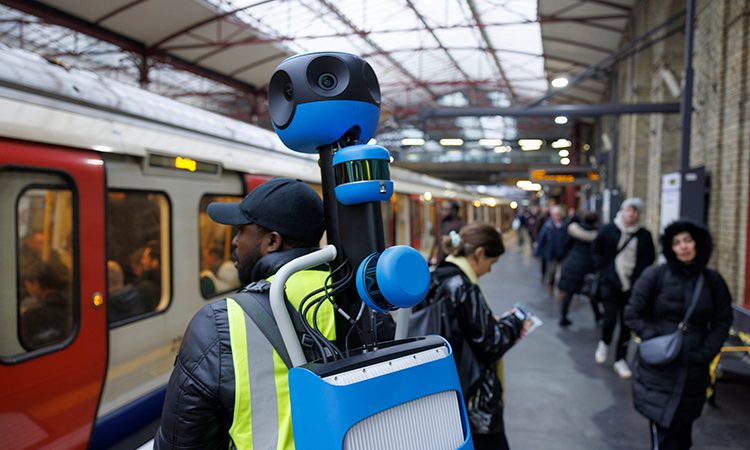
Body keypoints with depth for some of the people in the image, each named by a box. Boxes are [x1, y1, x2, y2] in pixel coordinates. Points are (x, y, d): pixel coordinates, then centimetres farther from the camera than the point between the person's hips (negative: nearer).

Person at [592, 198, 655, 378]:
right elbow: (596, 251, 7)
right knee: (610, 319, -6)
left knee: (627, 324, 6)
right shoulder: (608, 230, -2)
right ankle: (604, 343, 26)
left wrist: (641, 277, 3)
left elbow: (649, 259, 11)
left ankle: (620, 359, 20)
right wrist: (602, 269, -1)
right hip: (610, 282, -2)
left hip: (633, 285, 2)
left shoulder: (644, 235, 1)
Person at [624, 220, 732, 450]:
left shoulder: (712, 280, 5)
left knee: (683, 426, 10)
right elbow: (633, 314, -1)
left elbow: (722, 322, 10)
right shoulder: (655, 275, -4)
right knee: (663, 429, -5)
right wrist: (654, 339, -11)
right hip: (659, 368, -3)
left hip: (694, 370, 3)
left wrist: (706, 352, -1)